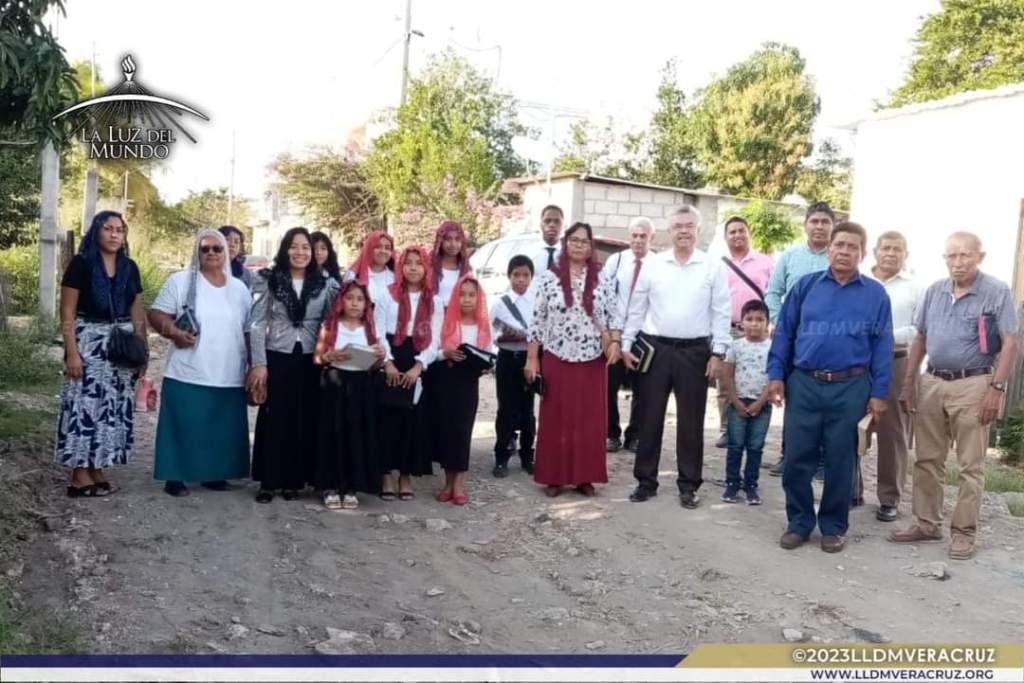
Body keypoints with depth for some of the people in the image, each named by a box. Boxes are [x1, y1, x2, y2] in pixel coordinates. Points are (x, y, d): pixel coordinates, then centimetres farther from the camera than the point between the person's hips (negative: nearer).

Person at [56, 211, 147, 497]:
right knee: (84, 406, -3)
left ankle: (97, 470, 15)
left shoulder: (130, 268, 9)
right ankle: (80, 476, 2)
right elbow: (67, 312, -8)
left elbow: (138, 314, 12)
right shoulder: (81, 264, -5)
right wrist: (72, 352, -15)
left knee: (112, 407, 6)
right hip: (88, 342, -5)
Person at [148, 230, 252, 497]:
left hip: (229, 379, 4)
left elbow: (248, 332, 15)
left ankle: (213, 474, 22)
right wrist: (174, 332, -21)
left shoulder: (239, 288, 12)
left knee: (221, 431, 8)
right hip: (187, 376, -3)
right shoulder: (180, 281, 0)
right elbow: (156, 314, -2)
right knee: (183, 428, 0)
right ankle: (175, 477, 10)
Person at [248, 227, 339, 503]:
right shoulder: (268, 280, 0)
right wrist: (258, 364, -9)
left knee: (304, 421, 5)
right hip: (277, 358, -2)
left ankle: (294, 479, 16)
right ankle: (268, 481, 10)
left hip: (311, 361, 2)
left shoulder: (326, 284, 5)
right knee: (273, 419, 1)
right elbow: (258, 324, -2)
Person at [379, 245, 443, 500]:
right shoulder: (388, 294, 5)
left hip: (419, 366, 2)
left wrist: (418, 366, -11)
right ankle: (388, 474, 6)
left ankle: (406, 475, 11)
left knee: (414, 420, 2)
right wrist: (388, 362, -13)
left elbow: (434, 339, 2)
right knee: (389, 418, -2)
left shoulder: (434, 301, 9)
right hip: (391, 363, -1)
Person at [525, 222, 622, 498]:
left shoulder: (601, 280, 5)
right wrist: (531, 358, -4)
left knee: (590, 420, 5)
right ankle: (554, 476, 13)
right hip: (557, 359, -2)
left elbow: (614, 315, 8)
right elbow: (537, 319, 0)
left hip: (593, 361, 2)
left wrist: (614, 342, -9)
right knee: (556, 419, 4)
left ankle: (585, 477, 15)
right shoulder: (549, 278, 0)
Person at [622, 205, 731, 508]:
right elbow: (636, 308, 7)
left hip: (694, 351, -1)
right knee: (650, 418, 6)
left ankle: (688, 485, 17)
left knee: (691, 421, 6)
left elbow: (721, 313, 0)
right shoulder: (653, 265, 3)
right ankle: (646, 480, 18)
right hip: (655, 348, 1)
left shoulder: (713, 267, 0)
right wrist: (626, 344, 4)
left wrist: (718, 353, -5)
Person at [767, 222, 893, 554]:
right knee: (797, 457, 4)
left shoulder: (876, 294, 5)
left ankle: (833, 526, 22)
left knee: (840, 461, 8)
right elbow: (784, 332, 7)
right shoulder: (806, 286, 6)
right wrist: (776, 374, 0)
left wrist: (878, 393, 0)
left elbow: (882, 346, 4)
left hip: (850, 388, 0)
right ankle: (799, 522, 19)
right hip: (803, 384, 1)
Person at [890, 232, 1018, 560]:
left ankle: (964, 532, 11)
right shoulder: (934, 291, 9)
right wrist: (909, 380, 9)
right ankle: (926, 524, 21)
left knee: (970, 465, 2)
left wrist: (997, 388, -16)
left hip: (972, 385, -5)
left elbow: (1009, 344, -9)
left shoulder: (997, 292, -6)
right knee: (927, 460, 10)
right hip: (931, 383, 5)